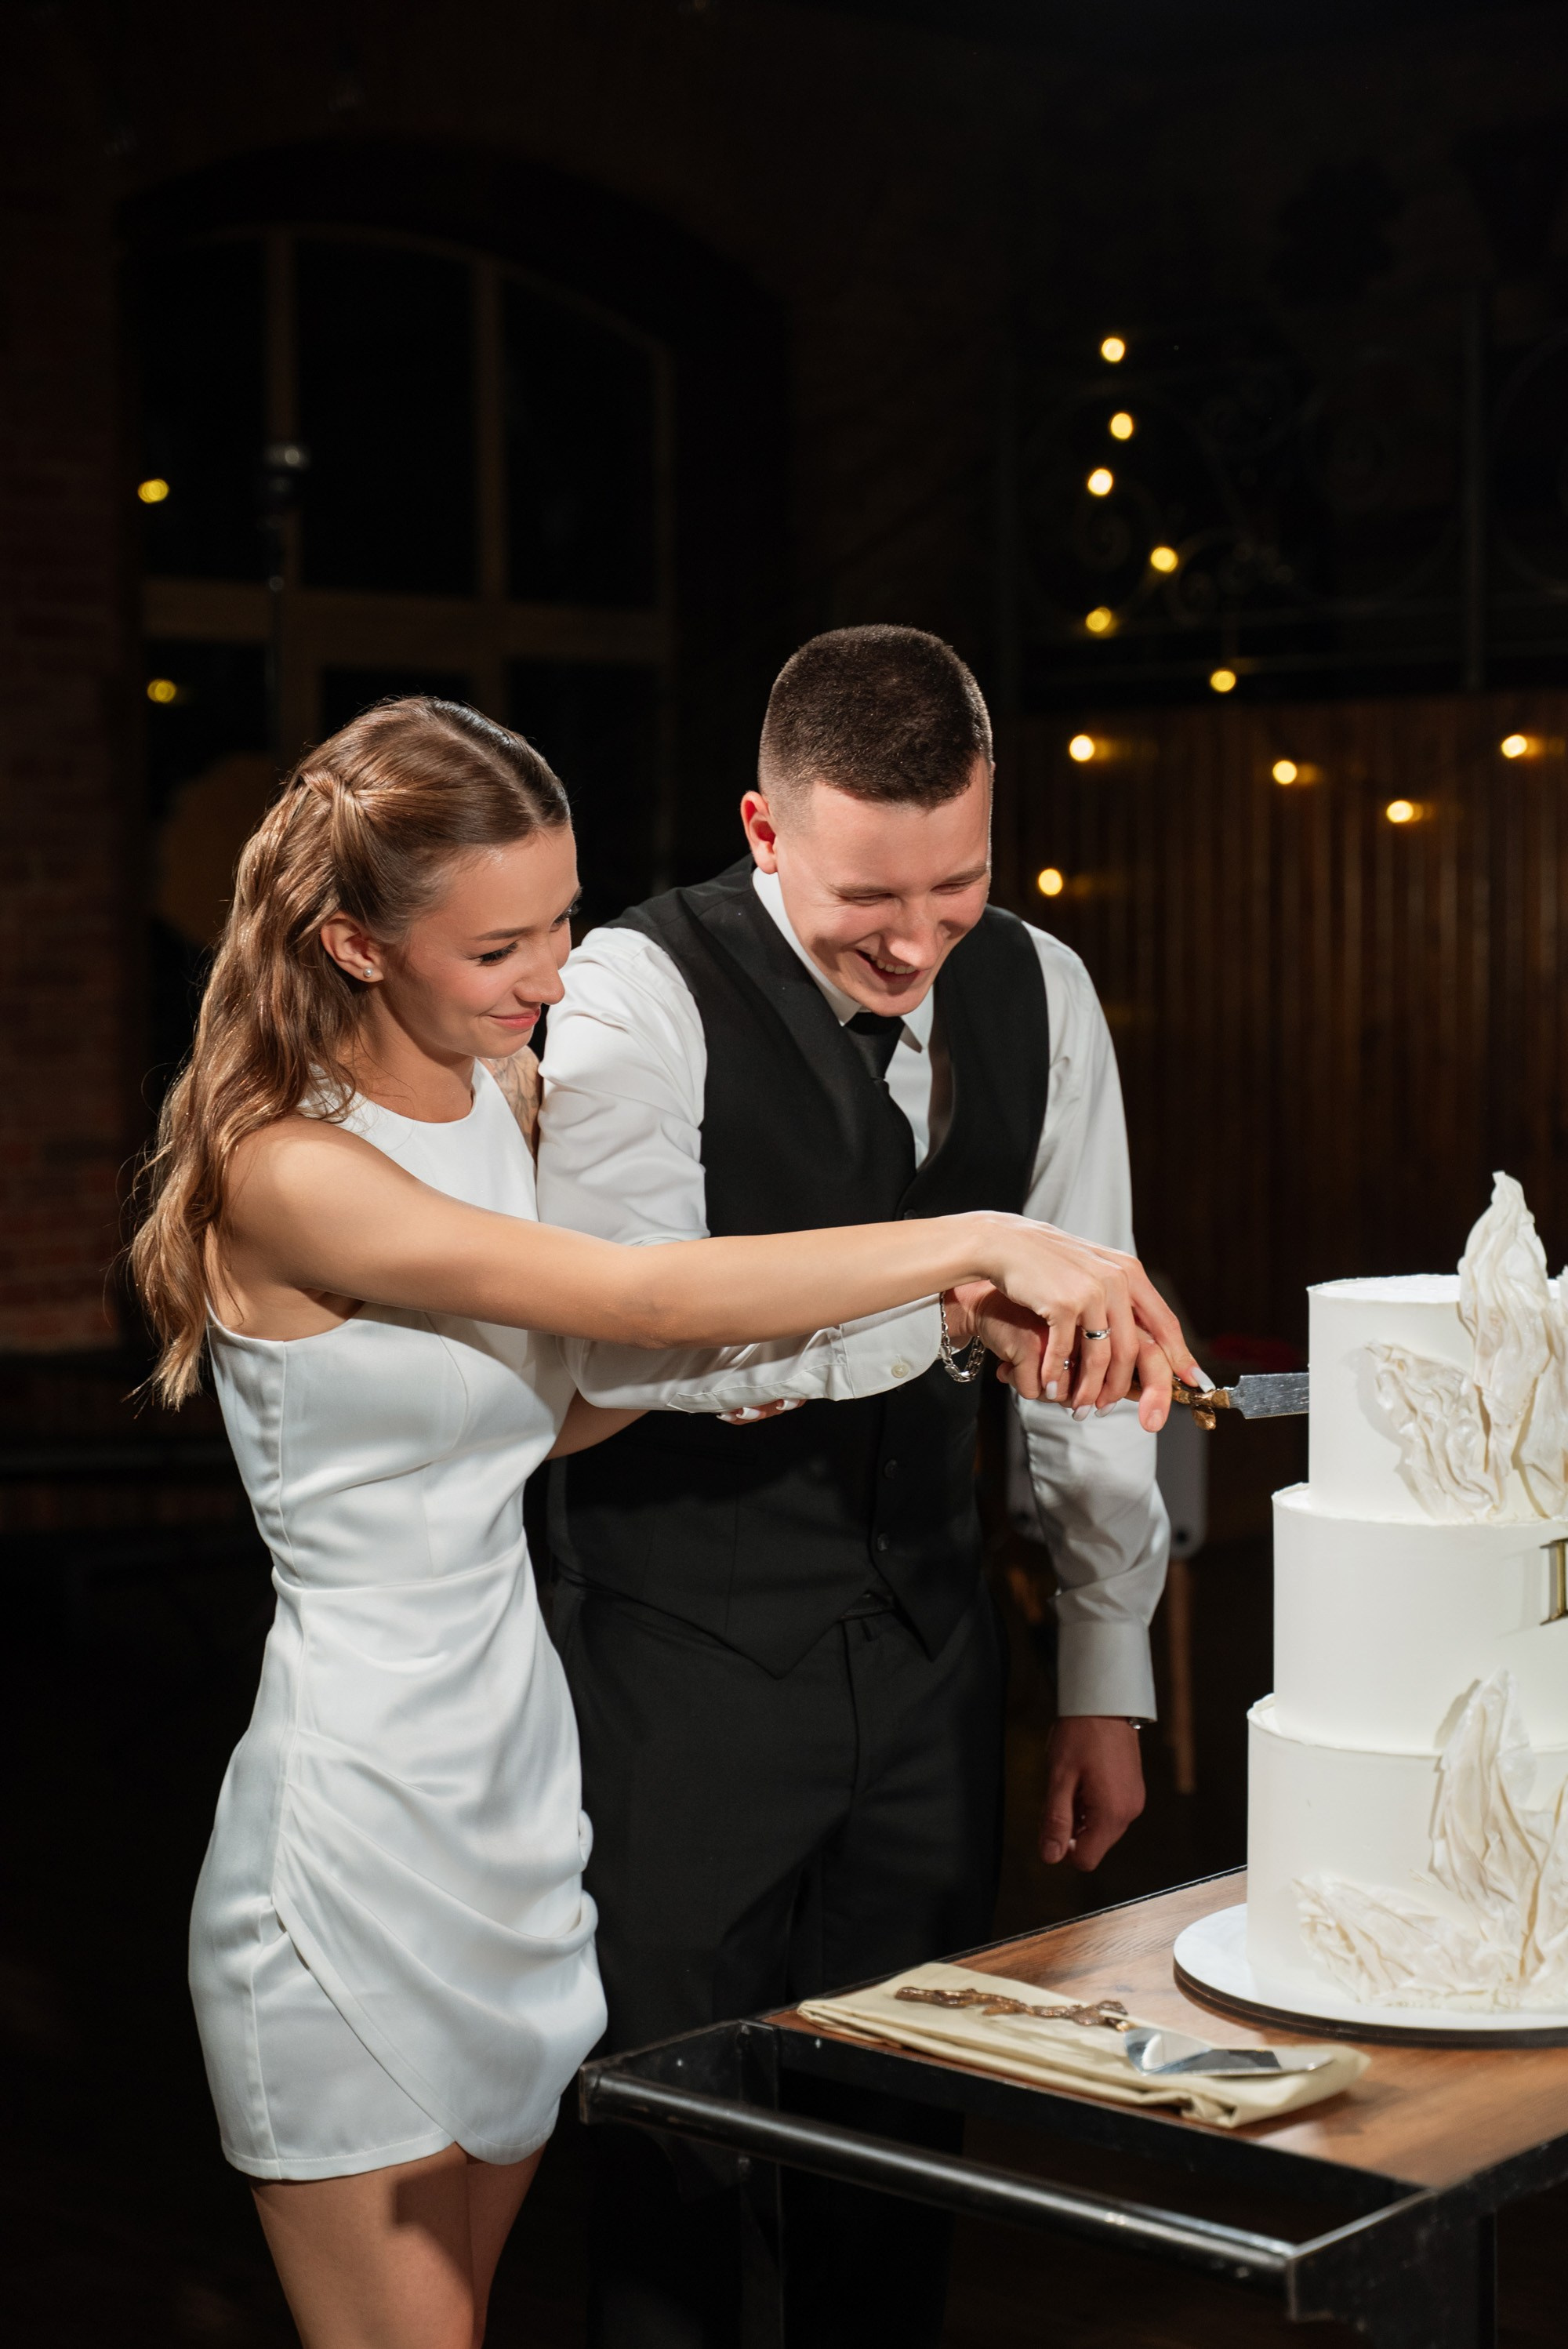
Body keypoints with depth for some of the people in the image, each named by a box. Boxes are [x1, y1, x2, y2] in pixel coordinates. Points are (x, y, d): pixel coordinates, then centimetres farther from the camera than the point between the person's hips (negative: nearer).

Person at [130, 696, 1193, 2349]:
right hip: (358, 1822, -8)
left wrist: (719, 1348, -4)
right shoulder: (284, 1171, -20)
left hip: (519, 1781, 8)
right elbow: (633, 1292, -29)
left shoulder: (496, 1098, 6)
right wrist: (983, 1243, -28)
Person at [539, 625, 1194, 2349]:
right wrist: (939, 1296, -26)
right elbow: (616, 1346, -24)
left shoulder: (1036, 995, 2)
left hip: (926, 1633, 5)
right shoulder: (639, 999, -14)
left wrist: (1107, 1675, 10)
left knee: (904, 2134, 15)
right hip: (685, 1643, -5)